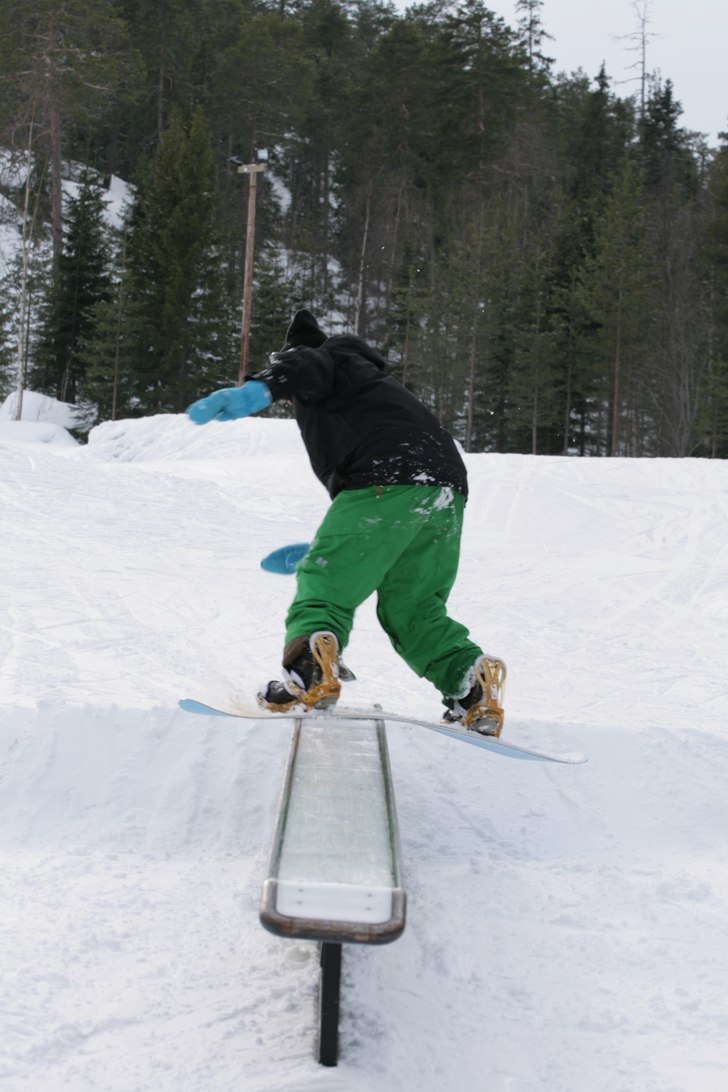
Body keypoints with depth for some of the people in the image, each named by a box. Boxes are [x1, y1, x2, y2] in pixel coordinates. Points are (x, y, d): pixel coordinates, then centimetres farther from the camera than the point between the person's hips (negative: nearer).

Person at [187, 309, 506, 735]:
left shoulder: (327, 359, 17)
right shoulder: (372, 380, 42)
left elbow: (303, 367, -12)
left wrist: (259, 388, -32)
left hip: (389, 481, -8)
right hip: (448, 485, 8)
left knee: (326, 578, -7)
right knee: (411, 607, 15)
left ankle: (310, 667, -32)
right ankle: (471, 677, -6)